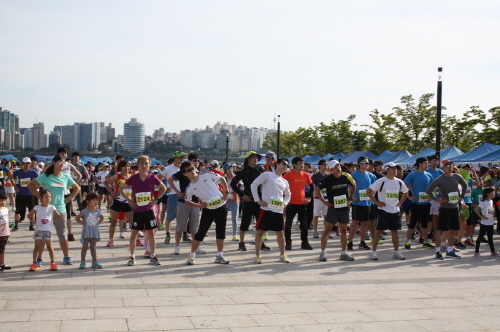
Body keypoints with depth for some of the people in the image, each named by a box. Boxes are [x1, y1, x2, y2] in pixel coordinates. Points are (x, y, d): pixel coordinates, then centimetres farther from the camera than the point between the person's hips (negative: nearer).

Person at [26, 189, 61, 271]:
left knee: (49, 247, 3)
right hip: (38, 230, -1)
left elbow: (58, 216, 9)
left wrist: (53, 221, -3)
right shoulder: (37, 207, -4)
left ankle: (53, 263, 5)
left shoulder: (52, 208, -1)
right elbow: (29, 215, 4)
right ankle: (34, 263, 2)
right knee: (37, 247, 0)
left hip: (48, 231, 1)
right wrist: (33, 221, -7)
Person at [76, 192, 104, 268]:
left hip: (94, 232, 3)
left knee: (93, 247, 10)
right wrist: (82, 223, -12)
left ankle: (94, 262, 13)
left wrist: (99, 222, 5)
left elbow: (102, 217, 21)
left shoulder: (97, 211, 1)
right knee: (85, 247, 5)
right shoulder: (85, 211, -11)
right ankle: (83, 262, 12)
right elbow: (77, 218, -5)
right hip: (86, 232, -3)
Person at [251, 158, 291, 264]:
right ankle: (257, 255, 7)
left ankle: (282, 255, 20)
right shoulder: (267, 175, -1)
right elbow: (254, 184, -5)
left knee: (280, 233, 10)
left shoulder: (285, 182, 17)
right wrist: (257, 200, -9)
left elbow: (288, 195, 31)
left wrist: (285, 203, 11)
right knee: (260, 231, 0)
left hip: (279, 211, 6)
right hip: (266, 209, -5)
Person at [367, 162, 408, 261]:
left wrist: (400, 202, 10)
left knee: (395, 231, 10)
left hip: (395, 211, 5)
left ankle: (396, 252, 17)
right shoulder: (381, 181, -9)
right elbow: (369, 191, -8)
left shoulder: (399, 182, 7)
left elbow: (405, 193, 22)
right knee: (378, 230, -2)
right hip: (383, 210, -5)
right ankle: (373, 252, 3)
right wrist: (376, 202, -10)